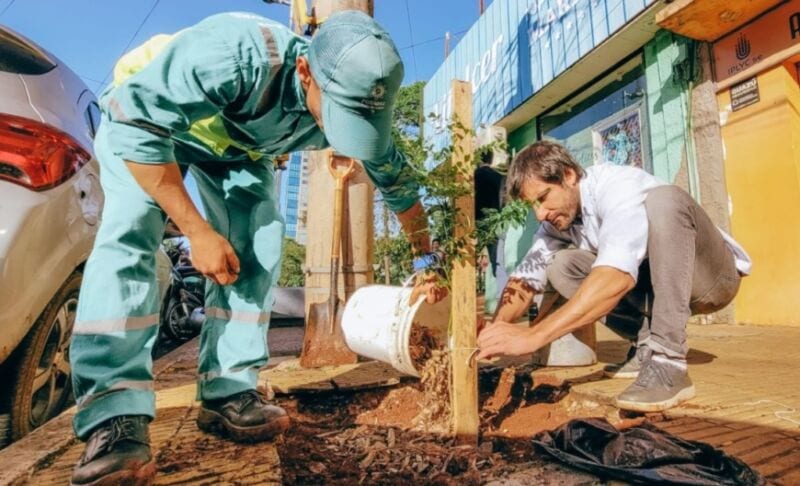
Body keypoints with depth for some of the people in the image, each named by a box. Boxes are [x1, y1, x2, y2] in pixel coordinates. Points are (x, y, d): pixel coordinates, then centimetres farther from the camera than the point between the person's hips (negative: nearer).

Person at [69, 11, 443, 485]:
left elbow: (398, 180, -7)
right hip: (142, 117, -3)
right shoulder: (235, 54, -42)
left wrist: (427, 261, -2)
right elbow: (133, 120, -33)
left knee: (258, 248, -16)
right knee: (131, 233, -27)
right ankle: (116, 420, -26)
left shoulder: (354, 102, -24)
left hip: (239, 145, 4)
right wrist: (197, 230, -34)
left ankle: (229, 393, -7)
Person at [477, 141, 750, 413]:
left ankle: (667, 362, -31)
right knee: (560, 265, -12)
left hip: (712, 276, -5)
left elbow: (618, 276, -44)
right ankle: (646, 342, -4)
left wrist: (534, 336, -50)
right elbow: (527, 276, -11)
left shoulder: (620, 186, -28)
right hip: (658, 285, 6)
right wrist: (495, 330, -30)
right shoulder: (557, 217, -6)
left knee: (662, 201, -34)